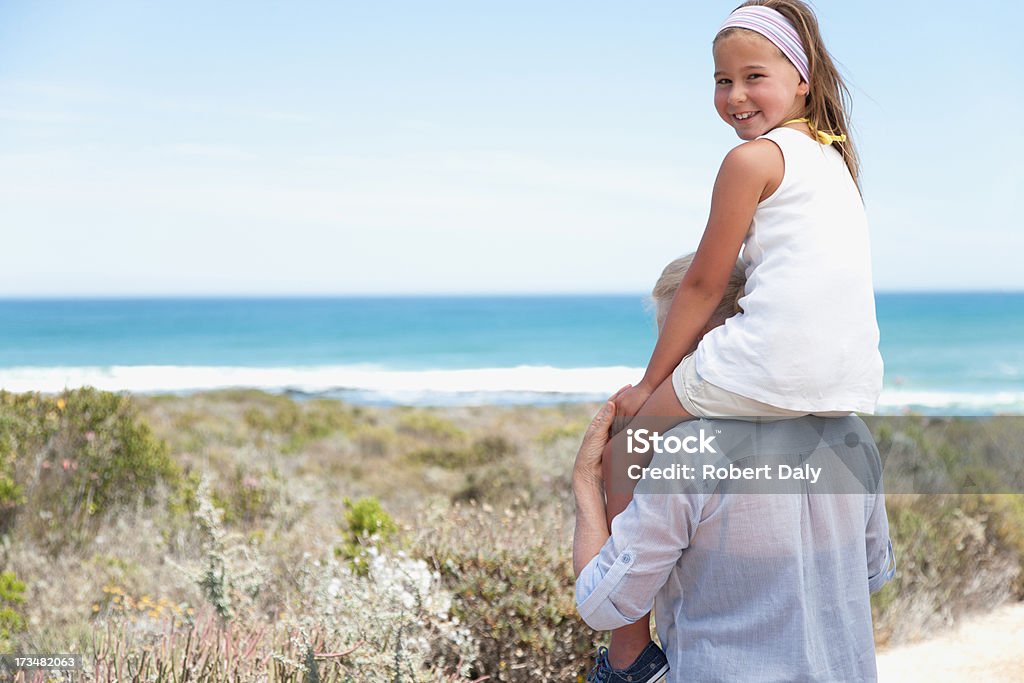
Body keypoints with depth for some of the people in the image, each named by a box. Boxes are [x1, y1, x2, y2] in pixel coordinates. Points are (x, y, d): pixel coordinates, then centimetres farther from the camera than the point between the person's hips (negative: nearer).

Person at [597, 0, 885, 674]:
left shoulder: (752, 158, -2)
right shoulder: (835, 155, 22)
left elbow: (702, 287, -1)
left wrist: (648, 386, 7)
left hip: (775, 364, -8)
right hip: (857, 384, 8)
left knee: (624, 442, 10)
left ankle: (630, 650, 11)